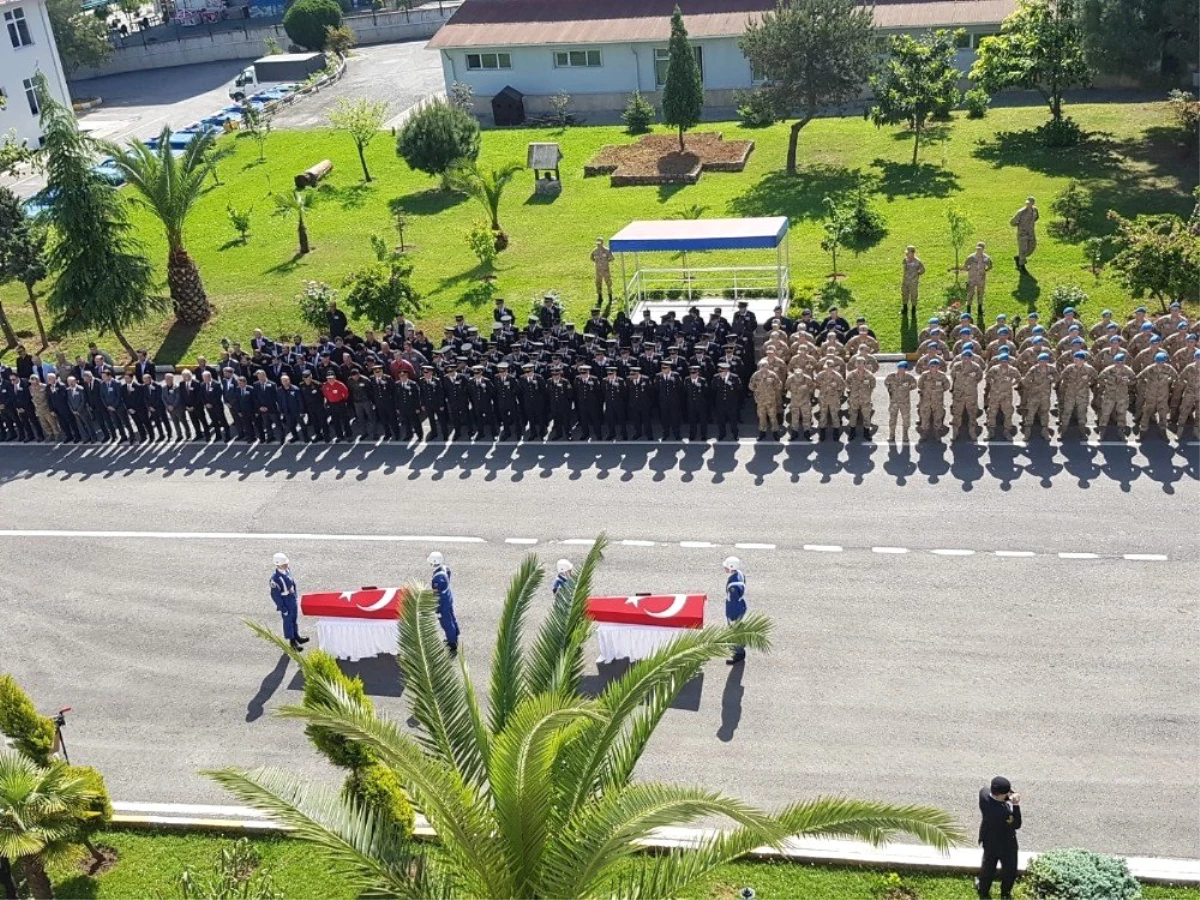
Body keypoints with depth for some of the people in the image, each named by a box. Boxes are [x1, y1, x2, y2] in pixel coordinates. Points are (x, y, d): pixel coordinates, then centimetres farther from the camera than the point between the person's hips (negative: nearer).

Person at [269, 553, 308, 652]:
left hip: (293, 600, 7)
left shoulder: (287, 570, -10)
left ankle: (297, 637, 45)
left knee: (294, 619, 25)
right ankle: (292, 642, 30)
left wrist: (296, 597, 16)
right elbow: (275, 595, -23)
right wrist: (283, 609, -17)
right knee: (288, 621, 13)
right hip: (286, 604, -7)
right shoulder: (275, 579, -31)